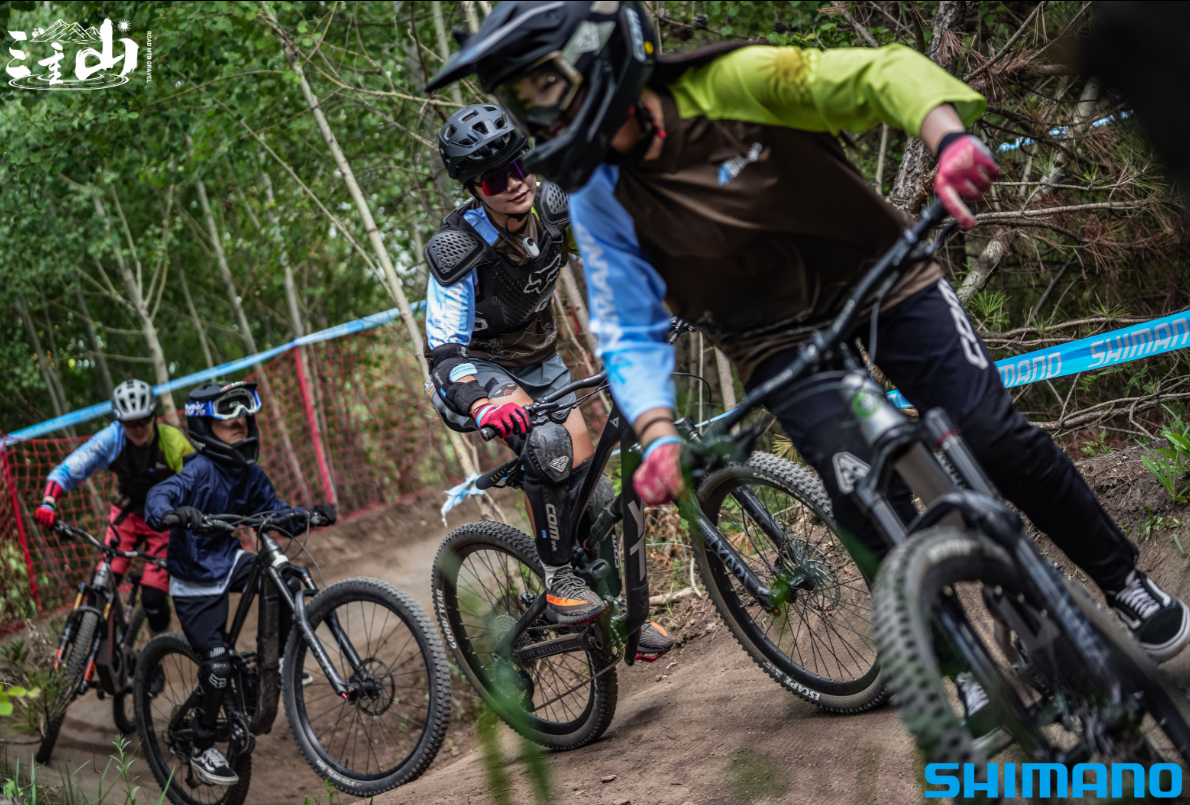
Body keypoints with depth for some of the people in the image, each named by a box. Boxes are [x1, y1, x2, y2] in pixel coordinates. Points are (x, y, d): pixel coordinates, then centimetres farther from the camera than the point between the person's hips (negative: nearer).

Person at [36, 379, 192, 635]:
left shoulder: (174, 444, -26)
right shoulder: (111, 439, -21)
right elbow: (67, 471, -19)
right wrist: (47, 504, -37)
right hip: (126, 514, 3)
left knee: (153, 598, -13)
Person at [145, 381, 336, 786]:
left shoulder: (250, 474, 0)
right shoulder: (200, 471, -22)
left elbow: (273, 510, 6)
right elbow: (158, 497, -36)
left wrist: (306, 516, -13)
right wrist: (173, 513, -59)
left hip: (228, 562, 7)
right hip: (196, 580, -7)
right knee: (217, 663, -11)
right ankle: (202, 750, 6)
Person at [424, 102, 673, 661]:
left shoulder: (553, 205, -17)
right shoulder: (457, 253, -31)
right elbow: (445, 352, -34)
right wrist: (482, 405, -54)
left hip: (539, 361, 5)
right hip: (475, 370, -5)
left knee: (585, 470, -2)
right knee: (547, 441, -32)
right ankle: (559, 582, -19)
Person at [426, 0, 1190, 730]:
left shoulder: (730, 83, -21)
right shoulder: (599, 197, -12)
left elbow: (884, 73, -27)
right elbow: (630, 334, -8)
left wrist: (950, 138, -48)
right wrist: (658, 435, -26)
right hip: (781, 342, 1)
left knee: (998, 436, -13)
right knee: (865, 490, -21)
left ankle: (1125, 581, 11)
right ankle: (972, 677, -4)